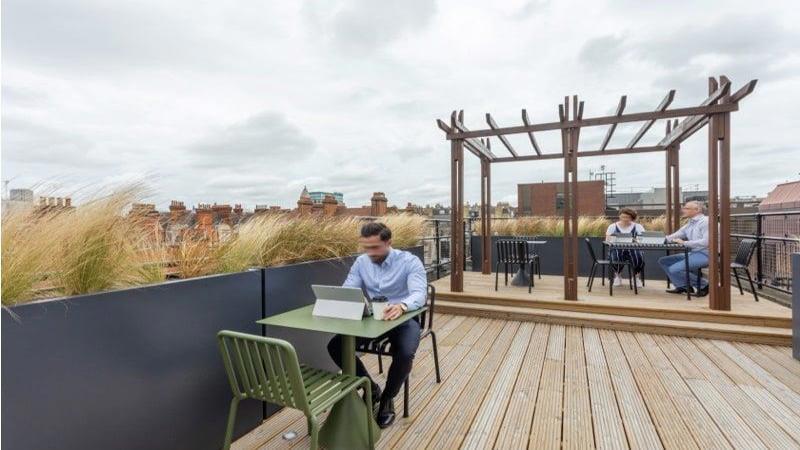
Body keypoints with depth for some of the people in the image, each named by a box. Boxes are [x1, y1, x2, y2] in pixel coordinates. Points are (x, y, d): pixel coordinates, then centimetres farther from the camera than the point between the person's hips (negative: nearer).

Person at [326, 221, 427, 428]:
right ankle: (371, 388, 9)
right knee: (335, 346, -14)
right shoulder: (361, 262, 0)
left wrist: (401, 306, -51)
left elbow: (419, 293, -28)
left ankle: (387, 399, 0)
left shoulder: (410, 261, -15)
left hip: (404, 318, -4)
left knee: (405, 354, -33)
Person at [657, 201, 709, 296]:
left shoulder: (705, 221, -11)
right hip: (692, 253, 9)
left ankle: (704, 285, -2)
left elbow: (706, 242, -24)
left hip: (704, 254, -9)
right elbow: (675, 236, 15)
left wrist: (685, 243, -23)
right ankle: (683, 286, 8)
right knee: (663, 261, 5)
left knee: (675, 269, -23)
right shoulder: (689, 224, 16)